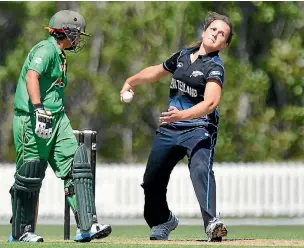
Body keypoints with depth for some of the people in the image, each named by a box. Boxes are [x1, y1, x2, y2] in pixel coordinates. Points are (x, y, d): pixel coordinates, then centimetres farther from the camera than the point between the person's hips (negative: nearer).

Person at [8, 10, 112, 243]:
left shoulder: (59, 55, 19)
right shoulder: (46, 49, -11)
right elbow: (31, 76, -26)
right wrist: (38, 109, -37)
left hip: (57, 119, 9)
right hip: (33, 120, -9)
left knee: (76, 168, -4)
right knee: (29, 177, -1)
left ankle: (87, 226, -9)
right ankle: (20, 232, 11)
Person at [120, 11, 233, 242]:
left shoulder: (214, 67, -13)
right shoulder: (183, 56, 7)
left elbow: (210, 102, -30)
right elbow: (157, 71, 28)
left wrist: (182, 115, -43)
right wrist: (131, 82, 31)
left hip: (199, 129, -7)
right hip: (169, 129, 7)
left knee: (200, 168, -33)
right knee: (152, 180, 10)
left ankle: (212, 223, -47)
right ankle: (162, 221, 37)